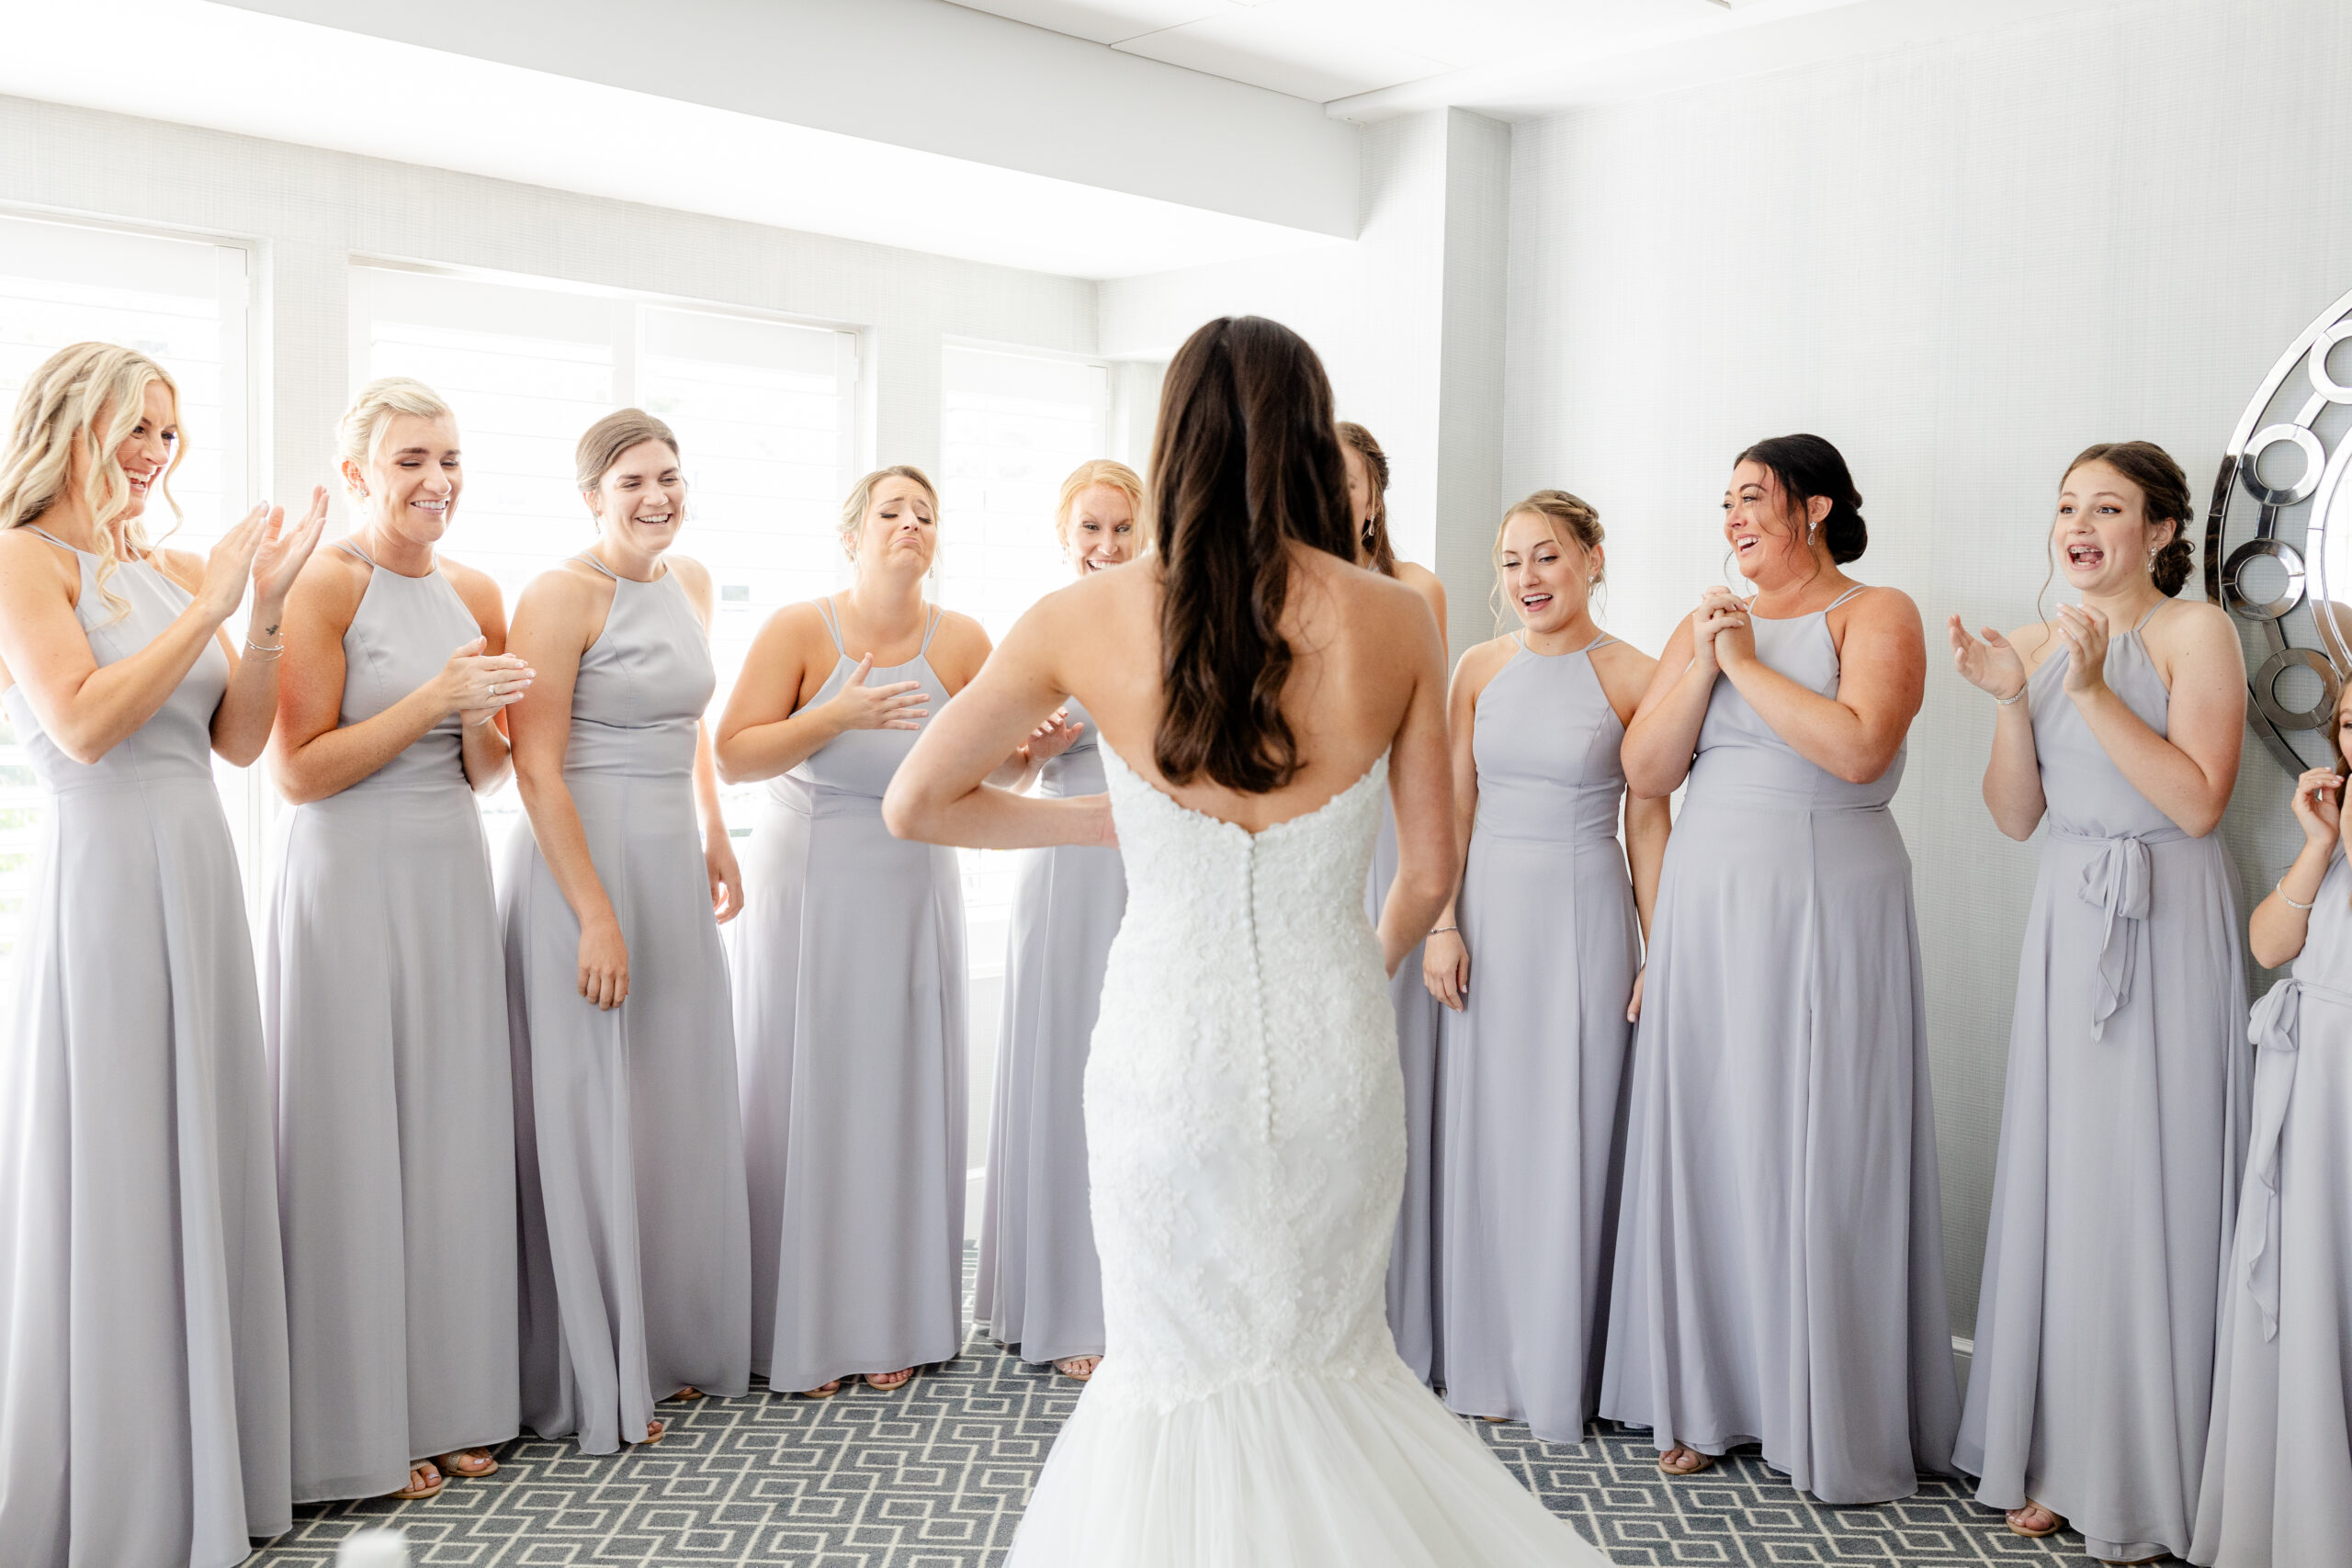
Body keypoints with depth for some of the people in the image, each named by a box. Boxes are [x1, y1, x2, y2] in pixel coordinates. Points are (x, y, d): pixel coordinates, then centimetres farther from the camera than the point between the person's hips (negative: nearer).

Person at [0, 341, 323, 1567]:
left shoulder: (174, 571, 13)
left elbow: (240, 740, 8)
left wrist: (265, 612, -4)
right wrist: (210, 606, -15)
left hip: (200, 882, 7)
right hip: (103, 882, -7)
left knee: (203, 1168, 11)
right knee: (110, 1181, 1)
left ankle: (201, 1465, 24)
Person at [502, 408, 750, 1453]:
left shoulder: (690, 582, 12)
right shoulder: (562, 594, -12)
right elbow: (536, 766, -17)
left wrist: (716, 841, 19)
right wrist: (596, 916, -21)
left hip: (672, 867, 8)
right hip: (583, 866, -8)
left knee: (681, 1109, 13)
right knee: (591, 1119, -1)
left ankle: (672, 1344, 27)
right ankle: (592, 1380, 12)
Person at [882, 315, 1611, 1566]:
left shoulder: (1087, 620, -8)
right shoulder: (1397, 623, -5)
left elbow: (914, 806, 3)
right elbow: (1429, 872, 4)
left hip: (1168, 1045, -1)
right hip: (1337, 1040, 2)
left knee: (1178, 1375, 17)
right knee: (1329, 1360, 23)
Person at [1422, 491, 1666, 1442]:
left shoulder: (1633, 677, -4)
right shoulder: (1480, 669, 6)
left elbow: (1647, 824, -2)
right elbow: (1455, 809, 7)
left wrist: (1660, 953, -5)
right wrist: (1443, 924, -1)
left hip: (1584, 917, -3)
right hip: (1490, 910, 4)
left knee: (1571, 1140, 2)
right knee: (1485, 1133, 8)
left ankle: (1559, 1379, 17)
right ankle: (1484, 1365, 22)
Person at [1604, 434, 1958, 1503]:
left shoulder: (1875, 614, 0)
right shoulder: (1705, 624, 14)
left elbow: (1859, 746, -18)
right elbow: (1644, 772, 6)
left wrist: (1747, 663, -11)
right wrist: (1703, 664, -5)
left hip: (1826, 912, -5)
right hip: (1706, 912, 5)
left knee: (1818, 1154, -1)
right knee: (1704, 1145, 7)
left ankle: (1834, 1423, 11)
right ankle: (1705, 1400, 18)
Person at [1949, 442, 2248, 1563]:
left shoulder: (2196, 631, -5)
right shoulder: (2039, 643, 10)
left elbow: (2199, 800, -15)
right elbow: (2015, 817, 6)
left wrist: (2091, 692, -20)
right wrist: (2010, 699, -7)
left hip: (2167, 924, -5)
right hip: (2068, 923, 5)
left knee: (2149, 1188, -1)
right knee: (2060, 1183, 8)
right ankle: (2059, 1460, 20)